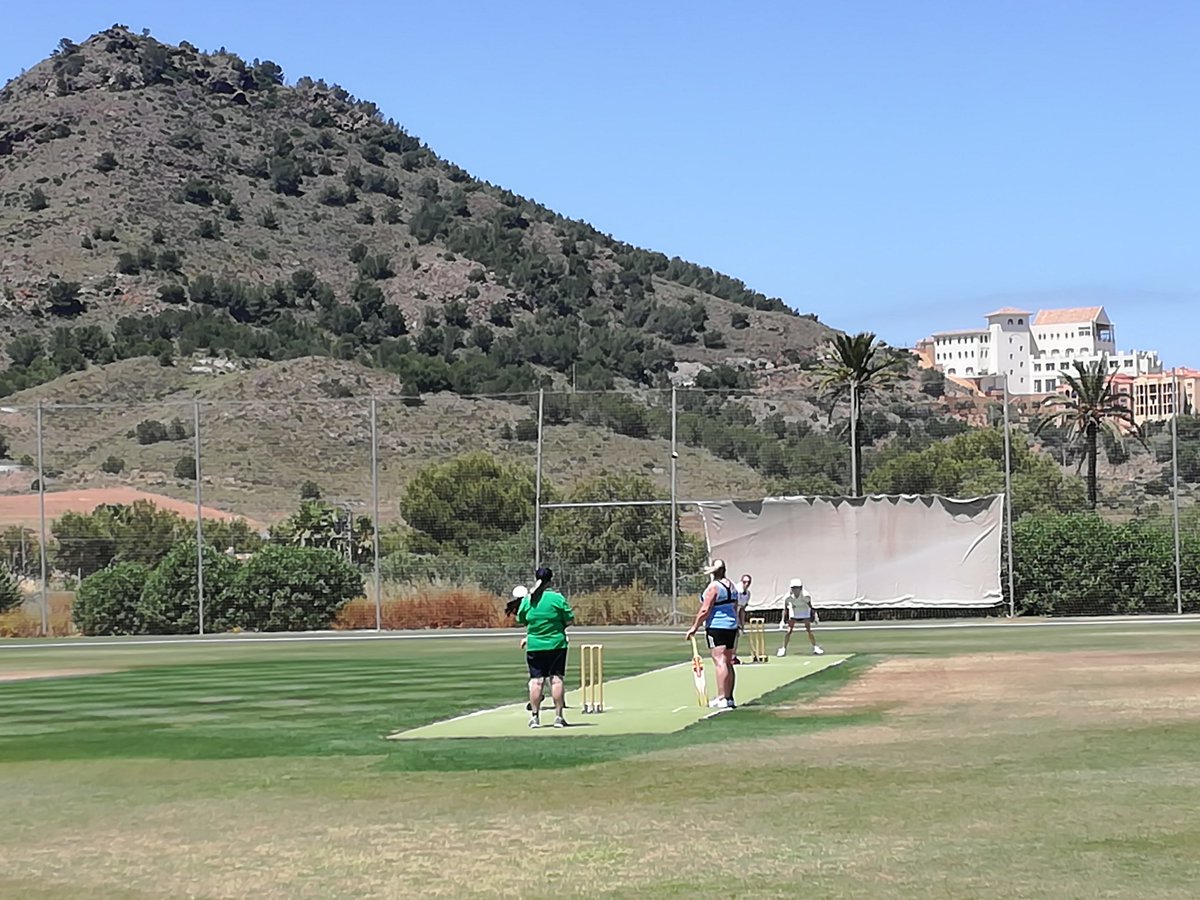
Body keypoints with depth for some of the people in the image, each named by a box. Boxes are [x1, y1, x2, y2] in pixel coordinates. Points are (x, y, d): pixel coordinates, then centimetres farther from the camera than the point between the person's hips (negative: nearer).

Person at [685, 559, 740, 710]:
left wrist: (694, 627, -11)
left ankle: (722, 698, -14)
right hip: (731, 626, 9)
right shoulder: (731, 586, 12)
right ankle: (729, 698, 15)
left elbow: (705, 610, -17)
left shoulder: (713, 587, -14)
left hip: (716, 626, -9)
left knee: (720, 662, -11)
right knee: (728, 663, 12)